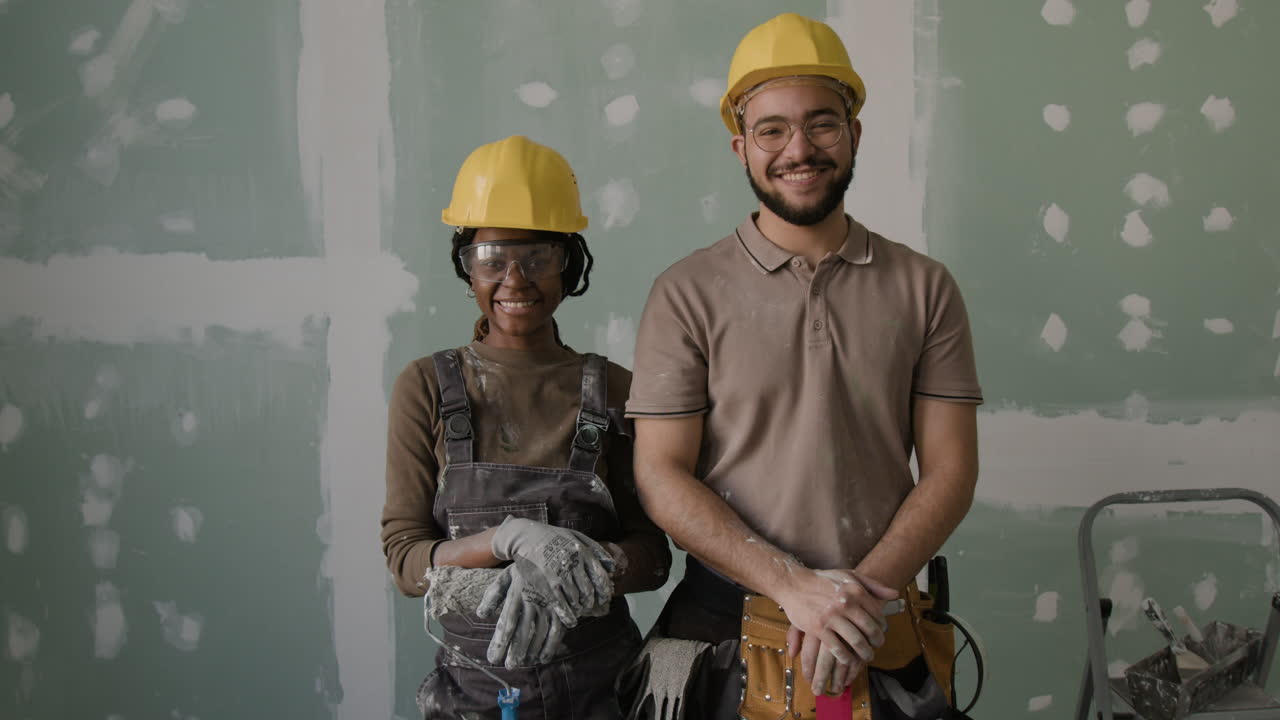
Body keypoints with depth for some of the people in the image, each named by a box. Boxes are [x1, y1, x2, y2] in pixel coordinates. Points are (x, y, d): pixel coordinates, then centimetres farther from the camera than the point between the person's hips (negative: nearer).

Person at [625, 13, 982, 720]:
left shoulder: (925, 288, 2)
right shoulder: (687, 294, -4)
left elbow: (950, 469, 0)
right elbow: (661, 476, -8)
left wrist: (862, 590, -14)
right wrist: (793, 584, -18)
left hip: (879, 642, 2)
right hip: (725, 628, -1)